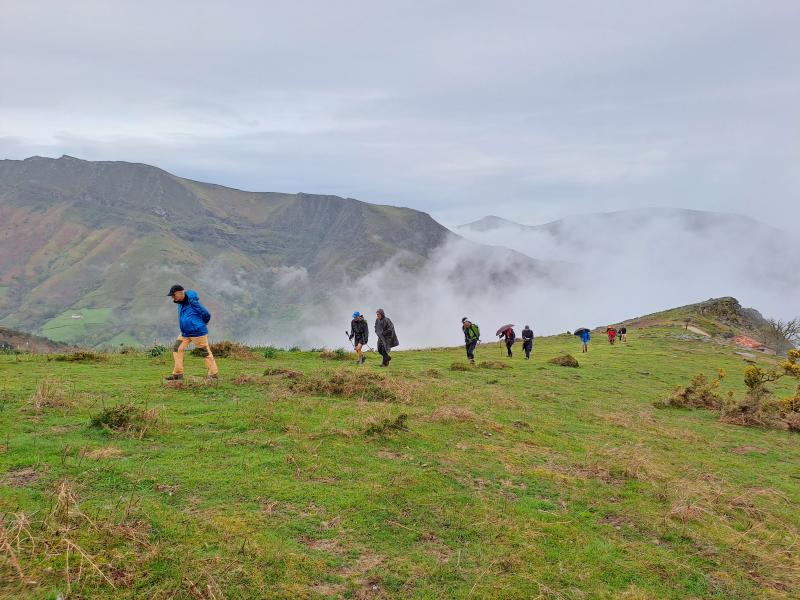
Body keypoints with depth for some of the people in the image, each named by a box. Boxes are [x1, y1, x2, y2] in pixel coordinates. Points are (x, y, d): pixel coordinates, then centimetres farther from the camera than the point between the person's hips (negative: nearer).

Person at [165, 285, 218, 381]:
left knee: (206, 353, 0)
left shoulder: (192, 302, -21)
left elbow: (206, 314, -16)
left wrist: (200, 324, 1)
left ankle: (214, 374, 10)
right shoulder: (180, 303, 6)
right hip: (185, 333, 9)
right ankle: (178, 374, 10)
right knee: (177, 349, 4)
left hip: (198, 332, -9)